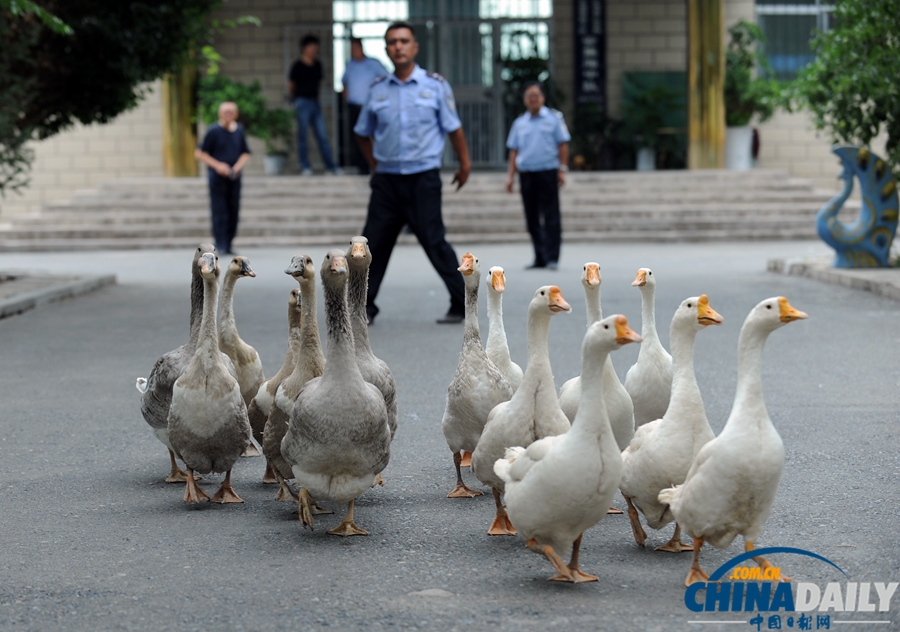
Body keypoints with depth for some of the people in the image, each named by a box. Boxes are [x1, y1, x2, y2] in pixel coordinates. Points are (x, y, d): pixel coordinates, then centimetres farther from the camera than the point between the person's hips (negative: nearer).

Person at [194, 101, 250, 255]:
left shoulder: (239, 130, 8)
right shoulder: (213, 131, -5)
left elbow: (245, 153, 19)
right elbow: (199, 153, -4)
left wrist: (239, 165, -1)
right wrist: (217, 165, -12)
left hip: (234, 178, 5)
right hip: (217, 177, -5)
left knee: (233, 212, 5)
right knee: (219, 212, -8)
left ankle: (228, 245, 13)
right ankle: (220, 246, -7)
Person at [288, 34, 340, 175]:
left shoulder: (317, 65, 10)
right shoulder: (298, 66, -6)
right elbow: (291, 86, 3)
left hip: (315, 102, 5)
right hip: (303, 103, -5)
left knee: (322, 136, 4)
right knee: (303, 136, 0)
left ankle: (330, 165, 6)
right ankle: (305, 167, 5)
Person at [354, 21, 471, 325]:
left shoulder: (435, 85, 0)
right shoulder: (377, 91, 7)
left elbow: (454, 129, 5)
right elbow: (363, 133, 20)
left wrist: (464, 164, 8)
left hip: (423, 179, -3)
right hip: (387, 180, 3)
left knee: (434, 242, -6)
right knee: (374, 243, 3)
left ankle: (461, 304, 2)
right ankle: (365, 307, 11)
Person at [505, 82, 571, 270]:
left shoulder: (554, 118, 3)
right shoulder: (519, 123, 12)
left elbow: (563, 144, 2)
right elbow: (514, 150, 14)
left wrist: (562, 170, -5)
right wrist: (510, 175, 8)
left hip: (548, 171, -4)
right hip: (526, 173, 4)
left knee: (550, 217, -5)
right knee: (532, 218, 5)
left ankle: (552, 257, -5)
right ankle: (540, 257, 11)